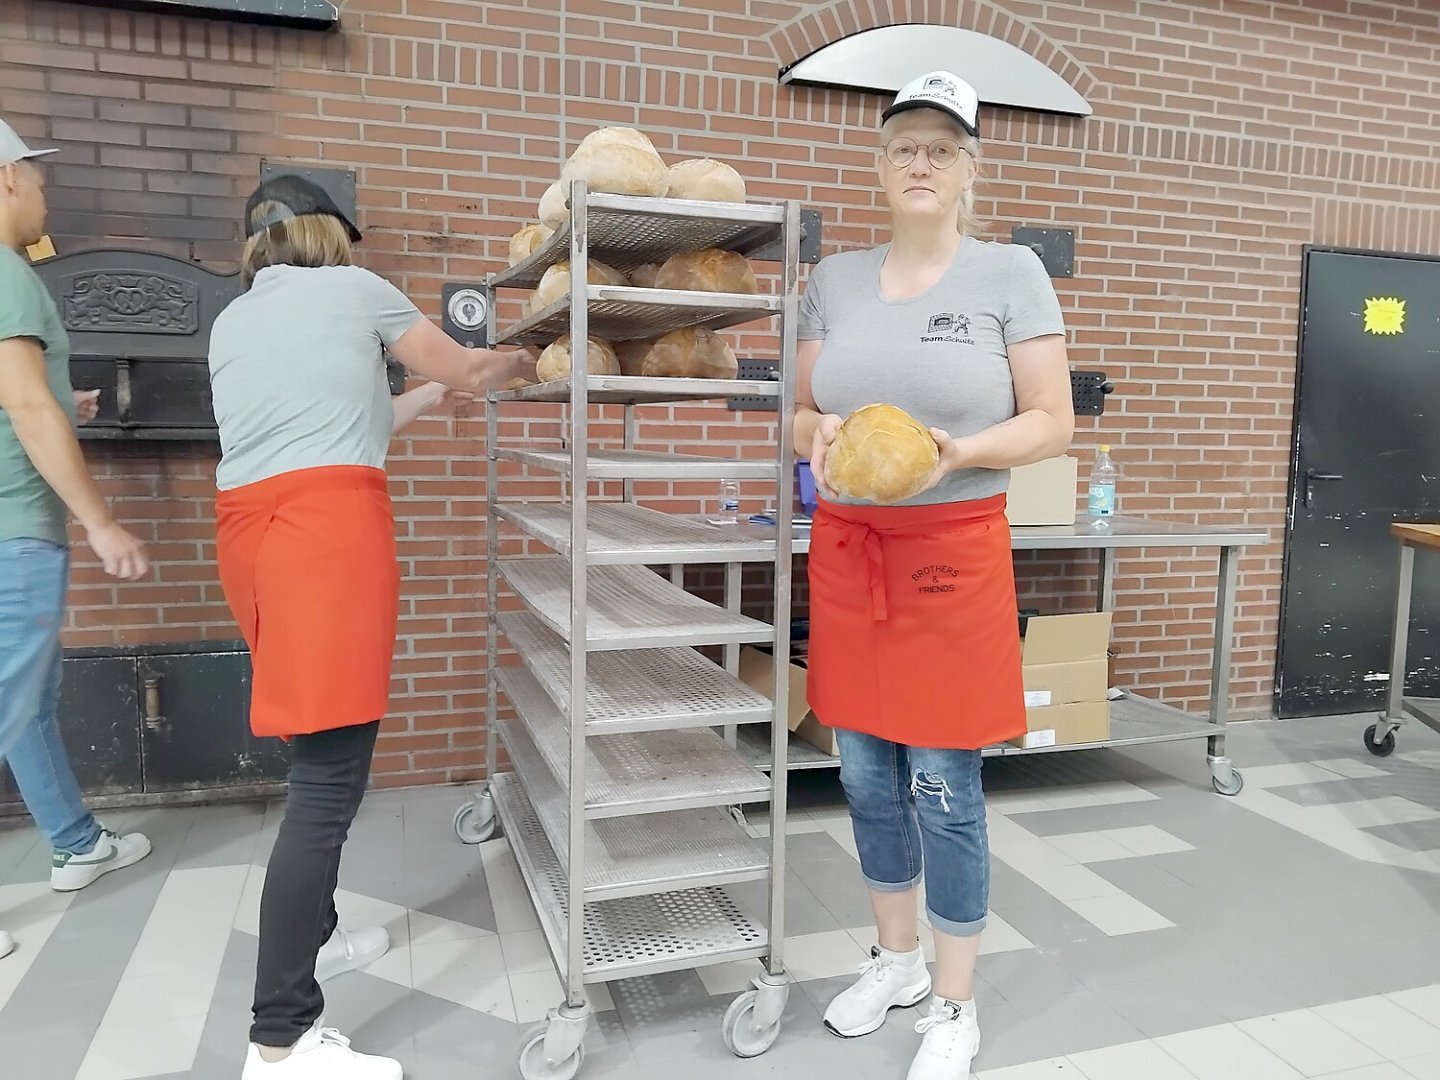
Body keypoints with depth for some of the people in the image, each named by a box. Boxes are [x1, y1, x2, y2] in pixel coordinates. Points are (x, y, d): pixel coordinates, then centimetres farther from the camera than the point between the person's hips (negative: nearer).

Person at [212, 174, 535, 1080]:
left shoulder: (231, 322, 24)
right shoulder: (354, 288, 9)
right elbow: (468, 371, 16)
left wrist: (426, 396, 37)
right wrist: (521, 362, 37)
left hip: (249, 529, 7)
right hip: (329, 527, -7)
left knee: (318, 759, 19)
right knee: (331, 779, -8)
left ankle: (313, 938, 32)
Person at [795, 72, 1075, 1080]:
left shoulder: (1011, 272, -2)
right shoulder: (835, 279, 8)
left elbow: (1052, 423, -4)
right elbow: (804, 411, 12)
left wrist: (956, 451, -21)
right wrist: (820, 436, -11)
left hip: (953, 548, -4)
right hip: (845, 547, 4)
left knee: (943, 787, 2)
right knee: (866, 774, 12)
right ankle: (896, 958, 36)